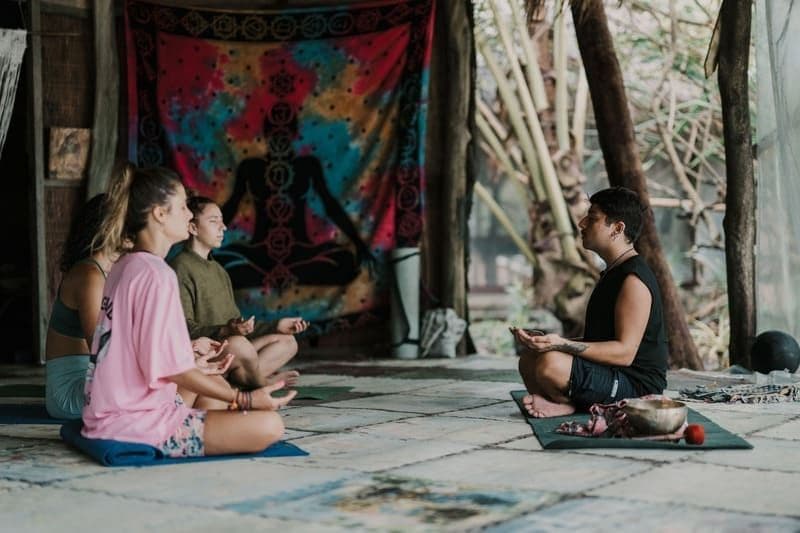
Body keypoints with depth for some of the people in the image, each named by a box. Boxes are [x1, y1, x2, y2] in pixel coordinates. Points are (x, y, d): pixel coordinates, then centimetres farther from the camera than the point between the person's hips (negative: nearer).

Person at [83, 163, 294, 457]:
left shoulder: (123, 268, 12)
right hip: (138, 425, -10)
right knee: (269, 425, -18)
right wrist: (245, 400, -14)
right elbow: (174, 369, -19)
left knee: (216, 385, 32)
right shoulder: (157, 274, -17)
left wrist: (193, 348, 32)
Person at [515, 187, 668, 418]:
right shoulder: (613, 272, 16)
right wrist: (549, 341, 8)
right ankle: (561, 402, -10)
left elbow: (624, 352, -23)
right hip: (611, 376, 11)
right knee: (529, 359, 12)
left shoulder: (634, 279, -17)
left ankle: (567, 402, -3)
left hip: (636, 385, -11)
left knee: (551, 363, -31)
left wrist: (562, 344, -30)